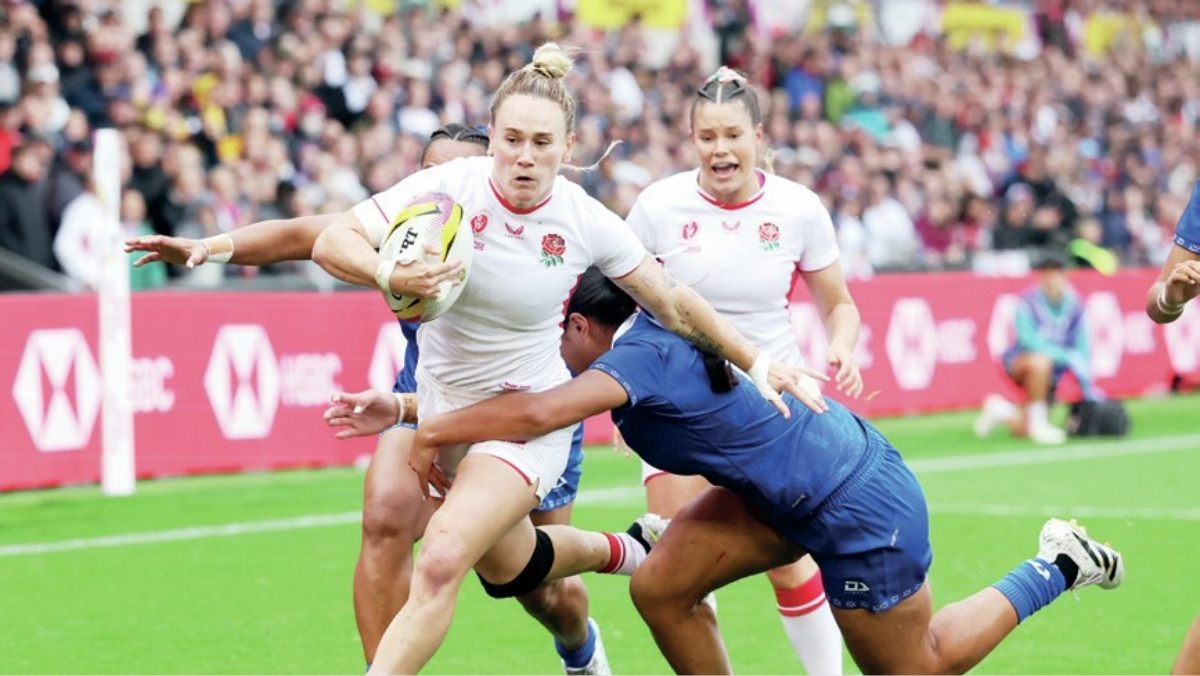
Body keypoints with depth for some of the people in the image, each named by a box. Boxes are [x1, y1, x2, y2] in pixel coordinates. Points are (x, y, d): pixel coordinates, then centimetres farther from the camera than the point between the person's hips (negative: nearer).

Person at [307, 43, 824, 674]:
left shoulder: (586, 222, -14)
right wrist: (391, 274, -42)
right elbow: (331, 242, -21)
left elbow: (673, 304, 1)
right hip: (438, 396, 3)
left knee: (443, 557, -23)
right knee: (510, 568, 14)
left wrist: (756, 362, 1)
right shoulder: (450, 186, -17)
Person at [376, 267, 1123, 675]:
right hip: (785, 492, 9)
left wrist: (436, 428, -35)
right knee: (661, 587, -2)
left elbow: (541, 410, -48)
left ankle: (1058, 566, 24)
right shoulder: (653, 328, -2)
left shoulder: (642, 354, -30)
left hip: (860, 503, -9)